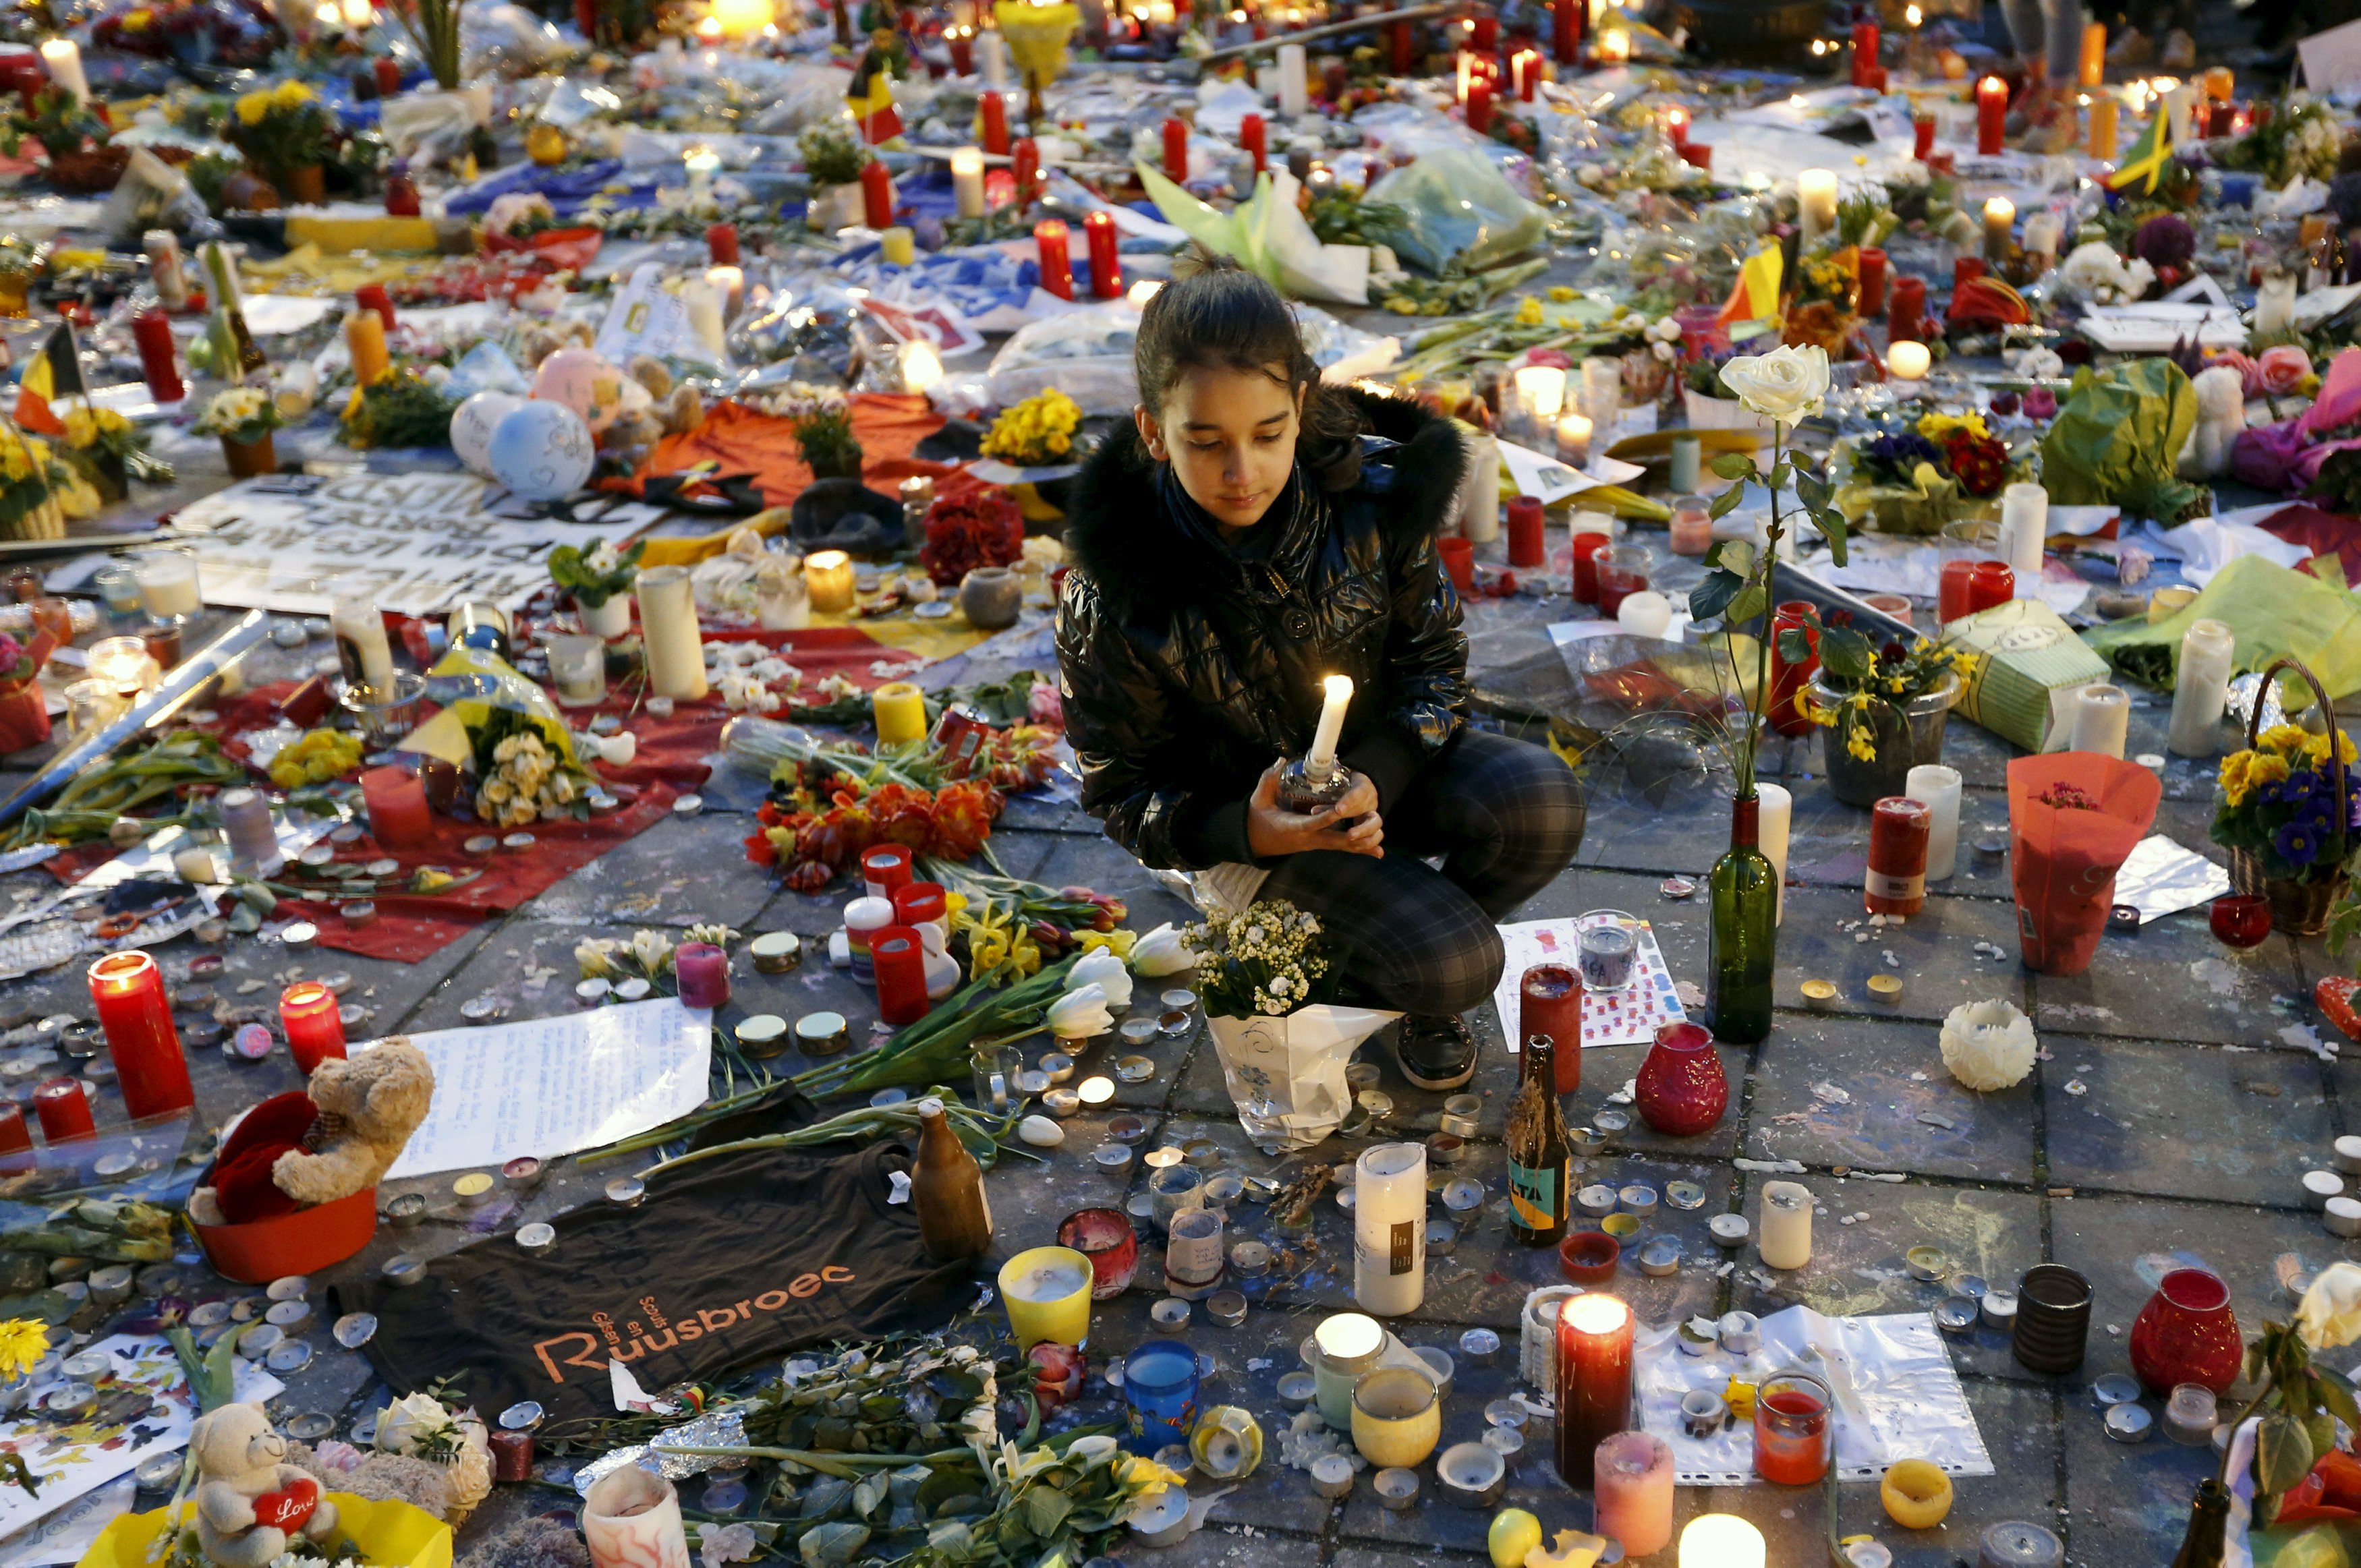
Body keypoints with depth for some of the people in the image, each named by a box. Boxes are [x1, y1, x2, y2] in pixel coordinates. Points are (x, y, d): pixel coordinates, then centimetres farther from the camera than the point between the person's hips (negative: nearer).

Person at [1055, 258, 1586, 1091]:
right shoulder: (1113, 599, -24)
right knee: (1452, 965, -23)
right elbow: (1121, 787, -12)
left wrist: (1380, 775, -22)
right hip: (1253, 806, -4)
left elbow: (1433, 654, -4)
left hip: (1382, 763, 4)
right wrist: (1247, 832, -30)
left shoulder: (1371, 494, -18)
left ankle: (1411, 937, 5)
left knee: (1542, 801, -25)